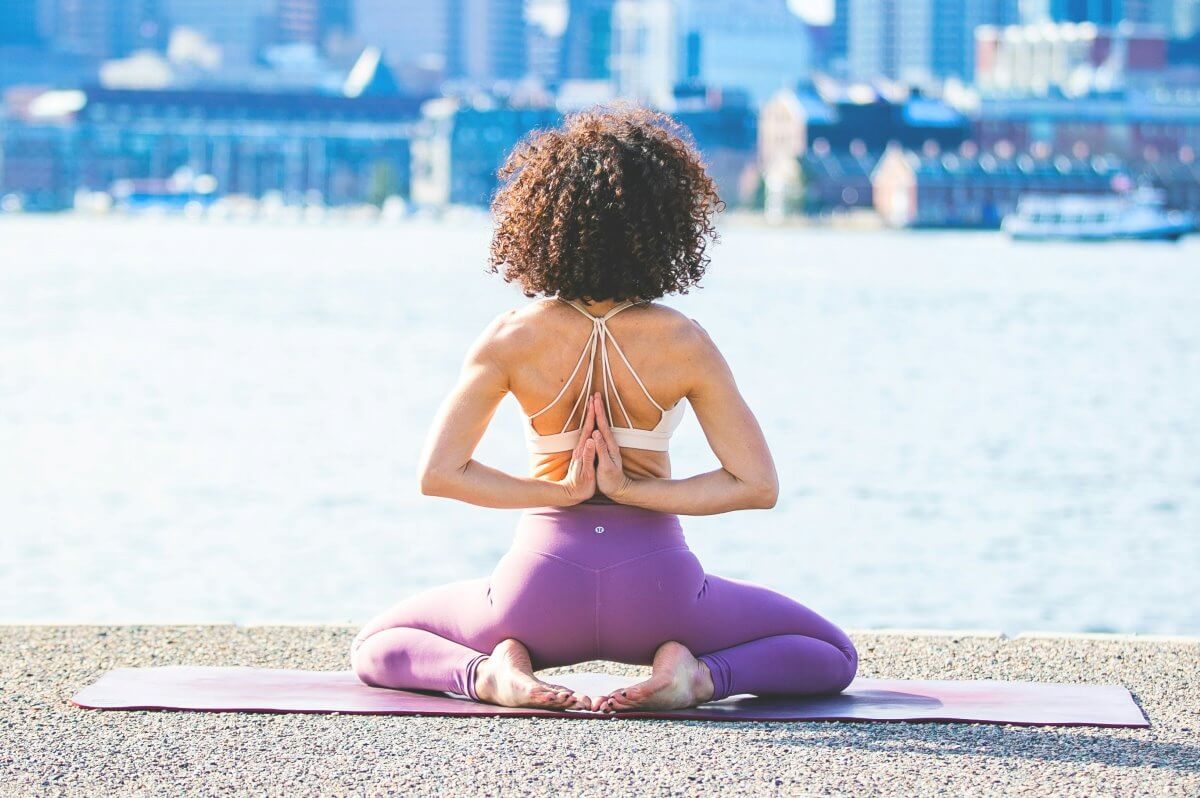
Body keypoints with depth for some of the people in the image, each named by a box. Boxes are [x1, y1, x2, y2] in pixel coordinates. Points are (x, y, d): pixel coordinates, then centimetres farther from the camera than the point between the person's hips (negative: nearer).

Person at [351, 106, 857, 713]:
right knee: (832, 656, 19)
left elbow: (438, 473, -10)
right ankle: (699, 674, -9)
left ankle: (491, 673, -7)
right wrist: (634, 490, -8)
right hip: (655, 582, 0)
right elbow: (756, 485, -8)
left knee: (376, 646, 24)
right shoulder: (681, 342, -8)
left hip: (543, 582, 1)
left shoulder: (513, 338, -8)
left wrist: (561, 493, -6)